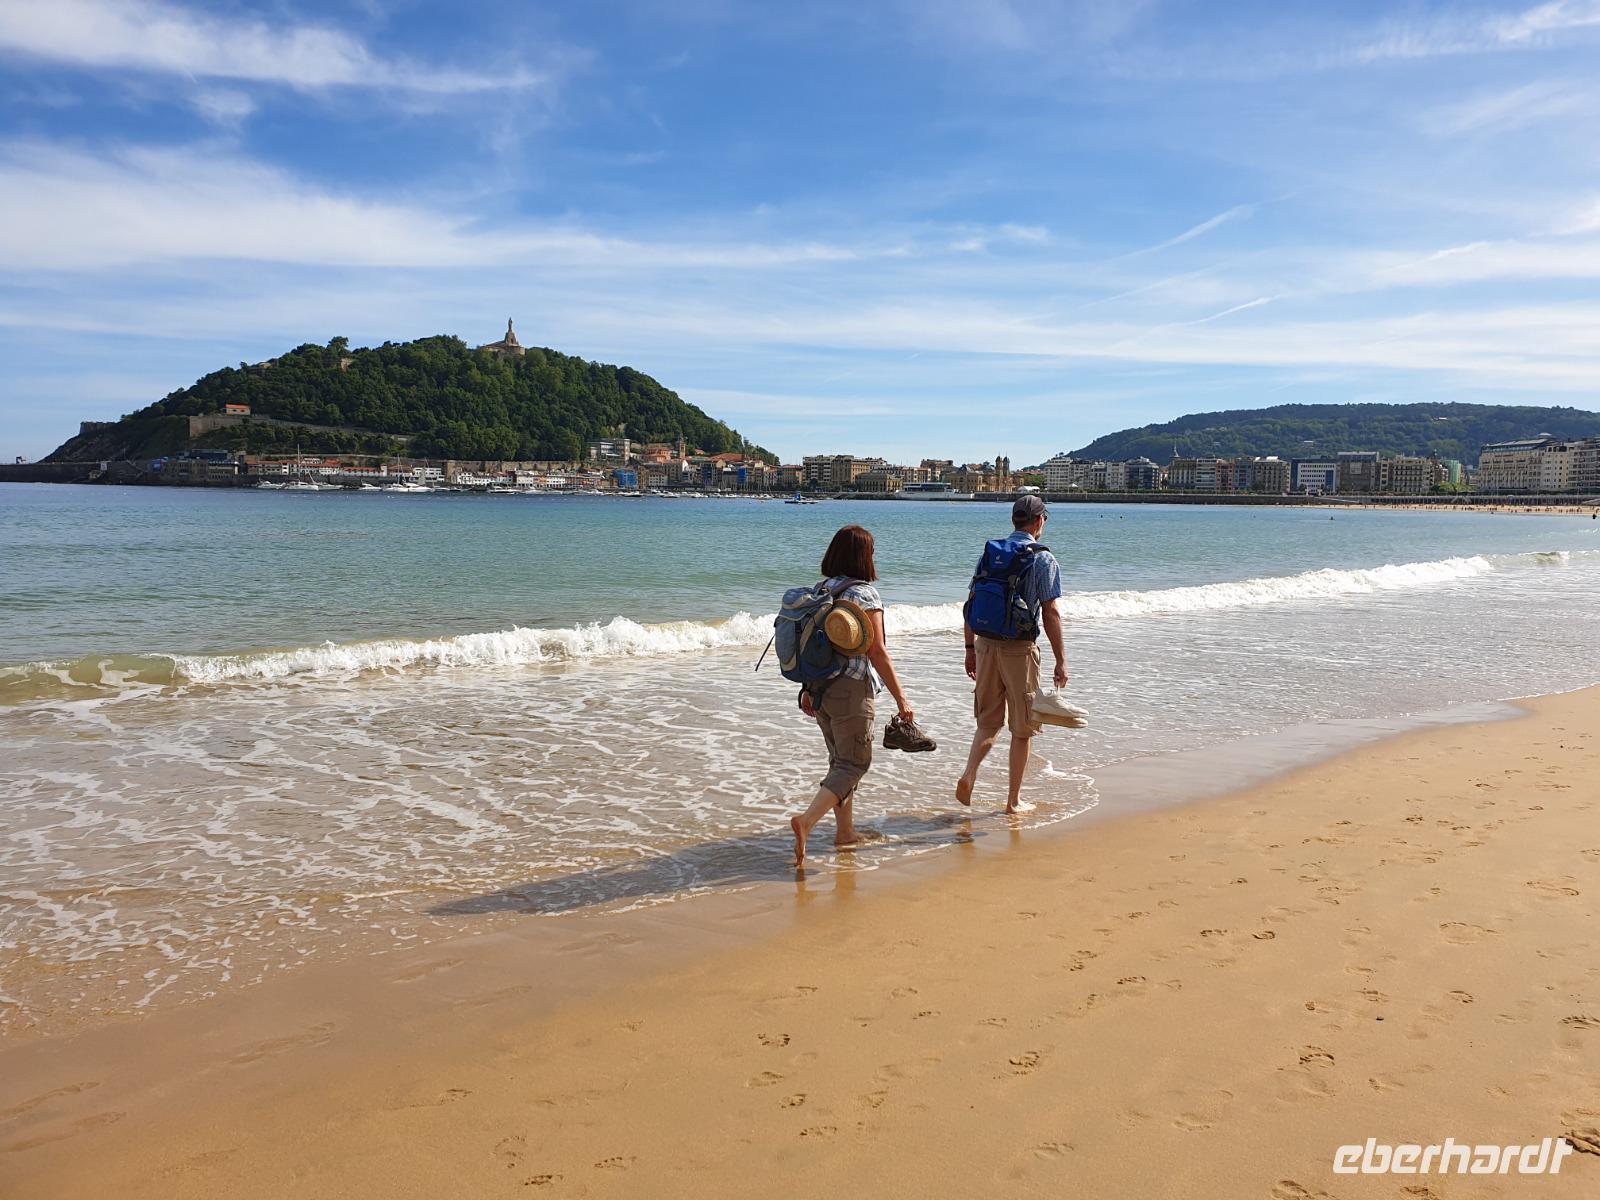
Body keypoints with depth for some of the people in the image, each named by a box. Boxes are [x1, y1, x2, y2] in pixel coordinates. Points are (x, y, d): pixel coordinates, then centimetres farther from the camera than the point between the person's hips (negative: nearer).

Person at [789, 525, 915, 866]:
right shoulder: (864, 594, -13)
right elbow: (877, 653, -15)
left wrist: (808, 690, 21)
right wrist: (901, 698, -11)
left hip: (822, 687, 7)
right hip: (852, 690, -7)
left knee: (840, 760, 18)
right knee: (853, 764, -1)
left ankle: (845, 832, 25)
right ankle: (806, 821, -17)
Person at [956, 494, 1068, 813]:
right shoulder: (1044, 560, -7)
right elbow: (1050, 613, -10)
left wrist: (970, 648, 15)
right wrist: (1061, 660, -5)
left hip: (986, 644, 4)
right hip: (1020, 648, -4)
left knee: (988, 721, 16)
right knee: (1021, 730, 8)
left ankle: (968, 775, -6)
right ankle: (1012, 801, 14)